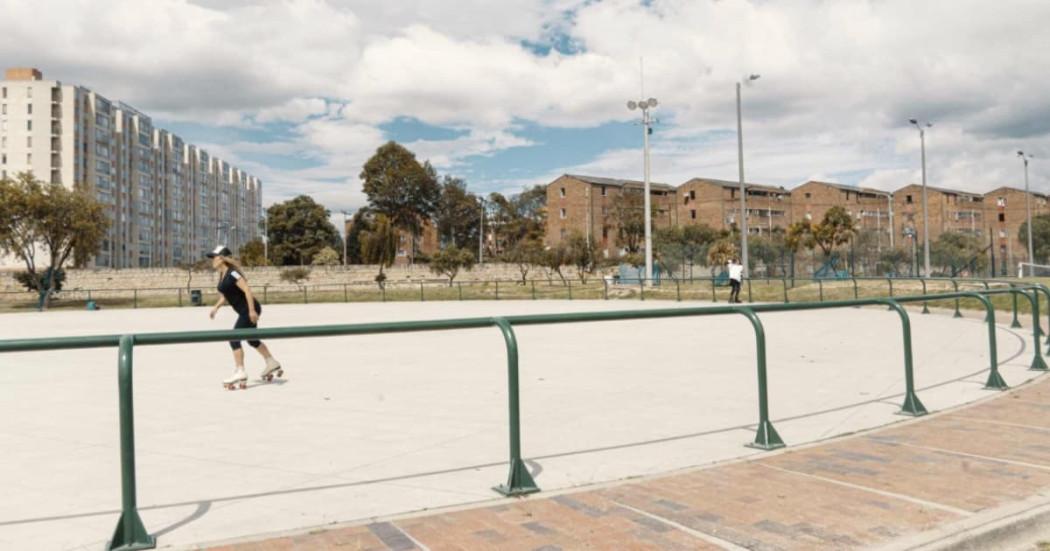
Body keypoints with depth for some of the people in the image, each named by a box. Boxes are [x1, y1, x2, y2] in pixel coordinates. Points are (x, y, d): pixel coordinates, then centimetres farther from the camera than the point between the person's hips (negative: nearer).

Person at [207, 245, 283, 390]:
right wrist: (216, 307, 9)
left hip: (249, 310, -10)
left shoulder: (232, 273, -19)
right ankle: (272, 363, 33)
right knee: (252, 340, 20)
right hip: (244, 312, 10)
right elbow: (225, 295, 22)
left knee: (234, 338, -13)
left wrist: (252, 310, -29)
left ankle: (240, 372, -11)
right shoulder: (222, 275, 10)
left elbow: (247, 290, -25)